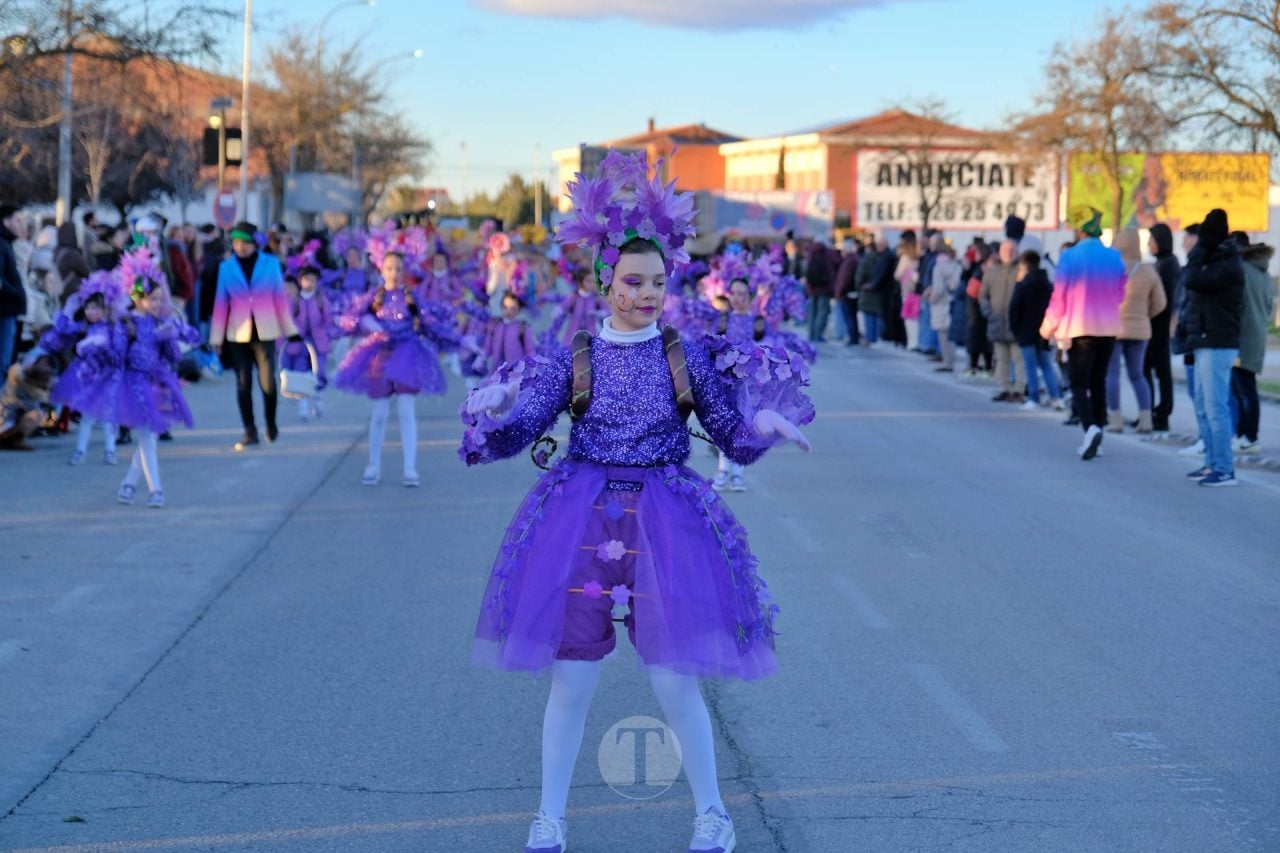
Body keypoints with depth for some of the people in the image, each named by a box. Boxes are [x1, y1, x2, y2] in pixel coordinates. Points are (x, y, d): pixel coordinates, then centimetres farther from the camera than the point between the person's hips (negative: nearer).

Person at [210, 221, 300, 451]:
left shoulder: (270, 263, 0)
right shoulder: (226, 267, 2)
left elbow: (280, 298, 4)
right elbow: (220, 303, 4)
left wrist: (290, 329, 5)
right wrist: (216, 337, 4)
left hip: (265, 332, -1)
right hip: (238, 334, 1)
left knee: (267, 381, -6)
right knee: (243, 383, 0)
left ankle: (271, 425, 17)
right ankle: (250, 432, 9)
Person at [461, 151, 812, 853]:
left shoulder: (690, 355, 0)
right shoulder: (573, 359, 1)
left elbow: (736, 438, 3)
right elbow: (513, 432, 0)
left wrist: (767, 424, -18)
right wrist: (496, 411, -22)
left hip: (667, 517, 0)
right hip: (581, 516, 1)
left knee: (674, 681, -1)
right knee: (572, 679, 4)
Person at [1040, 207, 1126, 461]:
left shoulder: (1070, 257, -11)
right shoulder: (1114, 257, 1)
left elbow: (1060, 295, -8)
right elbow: (1120, 294, 9)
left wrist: (1049, 326, 6)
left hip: (1079, 328, -4)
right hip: (1109, 328, 4)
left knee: (1079, 384, -1)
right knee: (1098, 382, 15)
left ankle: (1090, 427, -26)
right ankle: (1095, 439, 16)